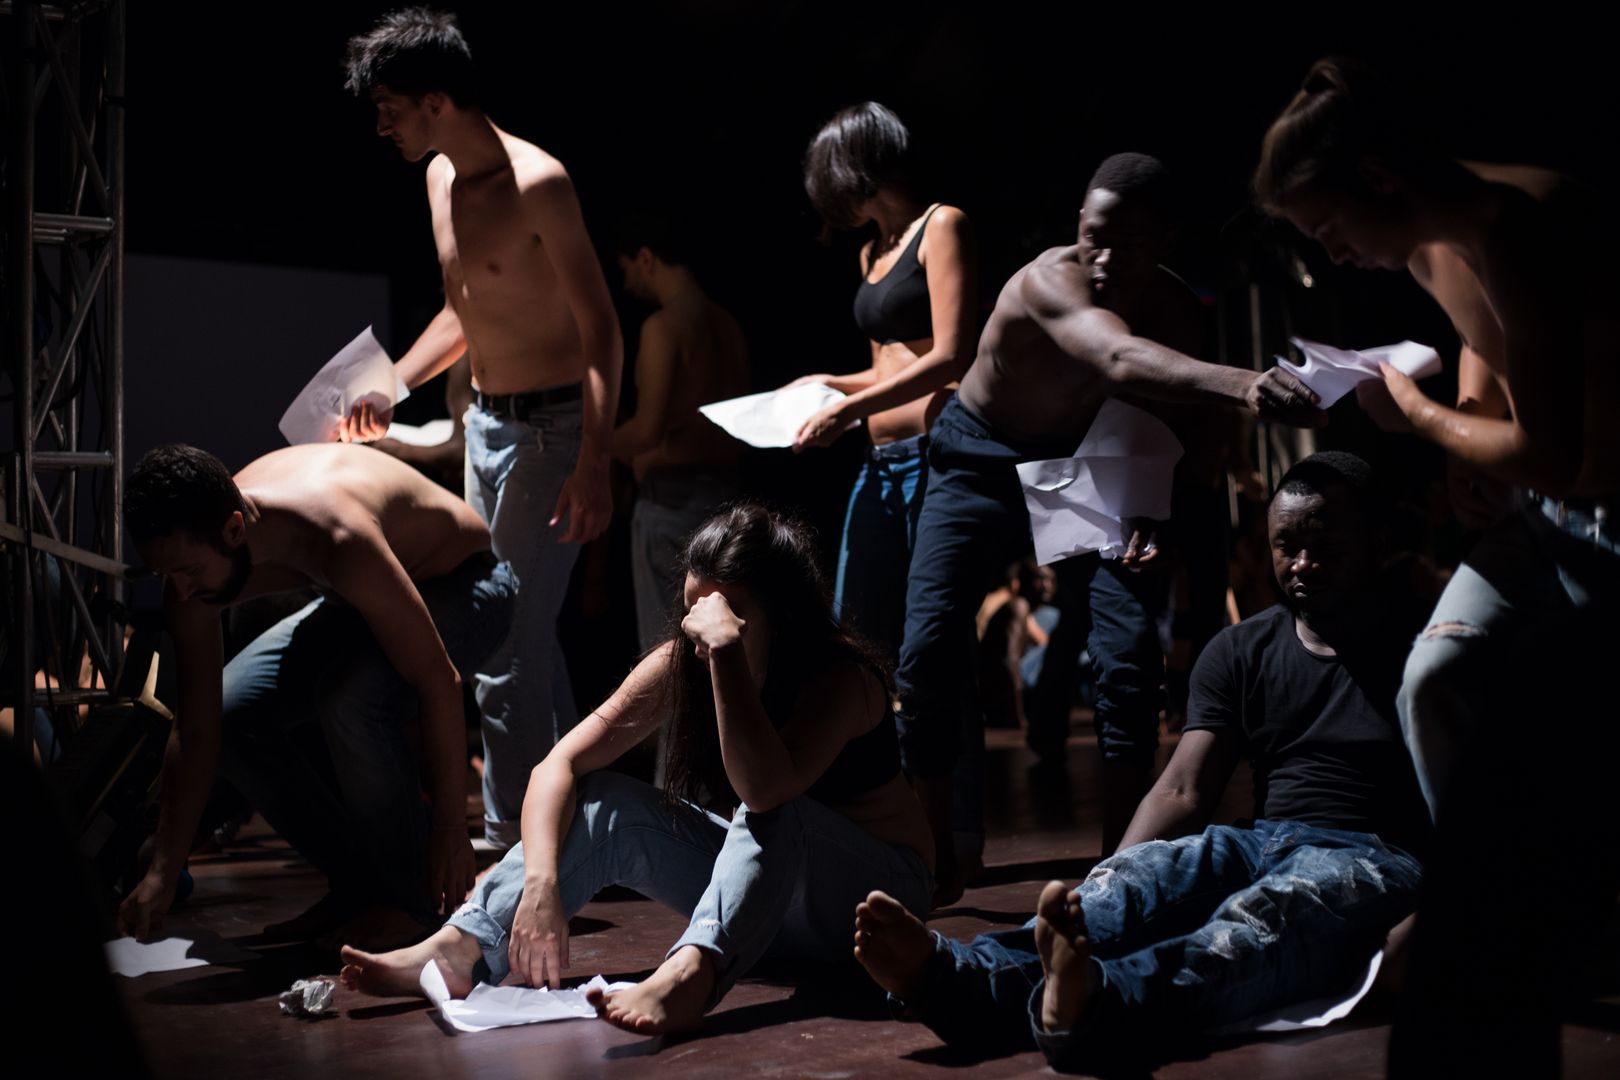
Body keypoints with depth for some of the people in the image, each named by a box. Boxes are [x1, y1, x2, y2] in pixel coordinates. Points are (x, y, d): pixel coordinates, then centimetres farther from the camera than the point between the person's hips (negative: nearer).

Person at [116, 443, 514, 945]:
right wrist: (162, 875, -16)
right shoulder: (193, 551, -20)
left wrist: (451, 829, -31)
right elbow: (195, 729, -12)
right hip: (353, 601, 7)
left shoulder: (339, 537, -42)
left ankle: (407, 898, -14)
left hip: (461, 584, -7)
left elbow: (439, 681, -35)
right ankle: (359, 884, 4)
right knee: (231, 713, -11)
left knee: (353, 699, -35)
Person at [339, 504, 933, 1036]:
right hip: (766, 870, 5)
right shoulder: (681, 663, -9)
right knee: (605, 805, -14)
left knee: (772, 815, -37)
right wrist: (540, 884, -32)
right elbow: (561, 765, -16)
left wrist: (728, 651, -43)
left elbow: (762, 789, -41)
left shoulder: (839, 676, -24)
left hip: (877, 889, -5)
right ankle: (460, 948, -29)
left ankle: (691, 974, -59)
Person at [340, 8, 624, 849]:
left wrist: (594, 464, -26)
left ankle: (511, 841, -1)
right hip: (485, 423, 9)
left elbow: (601, 329, -20)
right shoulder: (440, 178, 8)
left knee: (508, 646, -9)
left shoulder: (537, 183, -18)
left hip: (550, 425, -9)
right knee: (525, 634, 14)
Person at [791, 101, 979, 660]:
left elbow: (950, 358, -14)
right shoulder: (872, 251, 19)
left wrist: (846, 409, -16)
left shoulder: (941, 226, -5)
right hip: (881, 463, 8)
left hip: (934, 453, -8)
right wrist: (829, 383, 19)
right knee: (855, 635, 5)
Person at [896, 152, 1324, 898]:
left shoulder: (1176, 311, -16)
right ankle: (937, 868, 2)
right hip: (982, 464, -3)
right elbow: (1124, 363, -55)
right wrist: (1240, 385, -72)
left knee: (1130, 650, -14)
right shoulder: (1049, 283, -33)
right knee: (928, 652, -14)